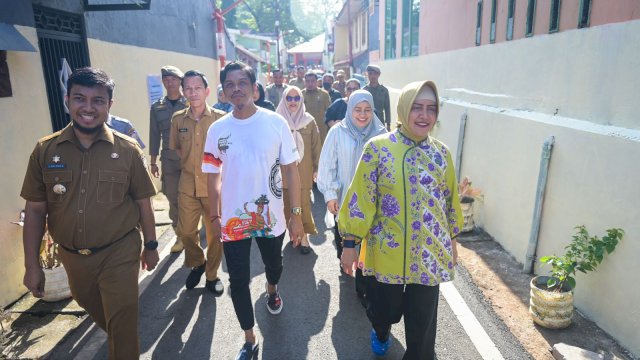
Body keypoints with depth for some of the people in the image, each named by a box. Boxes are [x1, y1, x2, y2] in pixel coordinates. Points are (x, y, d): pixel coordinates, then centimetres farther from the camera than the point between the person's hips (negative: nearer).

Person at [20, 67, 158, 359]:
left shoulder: (128, 150, -11)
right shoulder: (45, 150, -6)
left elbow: (143, 203, -3)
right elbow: (35, 210, -2)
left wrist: (150, 245, 4)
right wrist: (31, 265, -2)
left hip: (119, 254, -4)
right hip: (72, 257, 4)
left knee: (123, 327, 5)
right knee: (93, 309, 28)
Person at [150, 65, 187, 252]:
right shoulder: (157, 107, 8)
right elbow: (155, 135, 10)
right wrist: (153, 162, 10)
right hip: (169, 161, 2)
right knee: (173, 199, 6)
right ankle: (180, 235, 19)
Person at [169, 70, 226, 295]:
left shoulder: (220, 118, -9)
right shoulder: (178, 119, 1)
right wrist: (191, 164, 7)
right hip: (188, 185, 3)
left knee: (215, 233, 8)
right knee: (185, 231, 10)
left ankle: (211, 275, 29)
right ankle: (197, 263, 39)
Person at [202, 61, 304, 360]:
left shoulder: (275, 122, -9)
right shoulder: (217, 129, -4)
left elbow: (290, 169, -6)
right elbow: (213, 177, 4)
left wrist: (296, 214, -7)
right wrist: (214, 217, 7)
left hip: (271, 217, 0)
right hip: (233, 220, 1)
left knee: (274, 265, 23)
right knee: (238, 281, 7)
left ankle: (272, 290, 59)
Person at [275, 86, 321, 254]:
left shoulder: (309, 121, 1)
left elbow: (316, 146, 4)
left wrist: (317, 168, 2)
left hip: (304, 171, 0)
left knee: (304, 204, 0)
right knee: (287, 204, 6)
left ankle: (303, 235, 12)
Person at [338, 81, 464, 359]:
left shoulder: (441, 153, 1)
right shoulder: (378, 148, -10)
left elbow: (450, 200, 11)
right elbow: (360, 198, -9)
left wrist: (452, 240, 17)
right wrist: (349, 243, -7)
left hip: (430, 254, 2)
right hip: (387, 251, -2)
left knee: (423, 320, 9)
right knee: (385, 309, 17)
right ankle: (380, 332, 54)